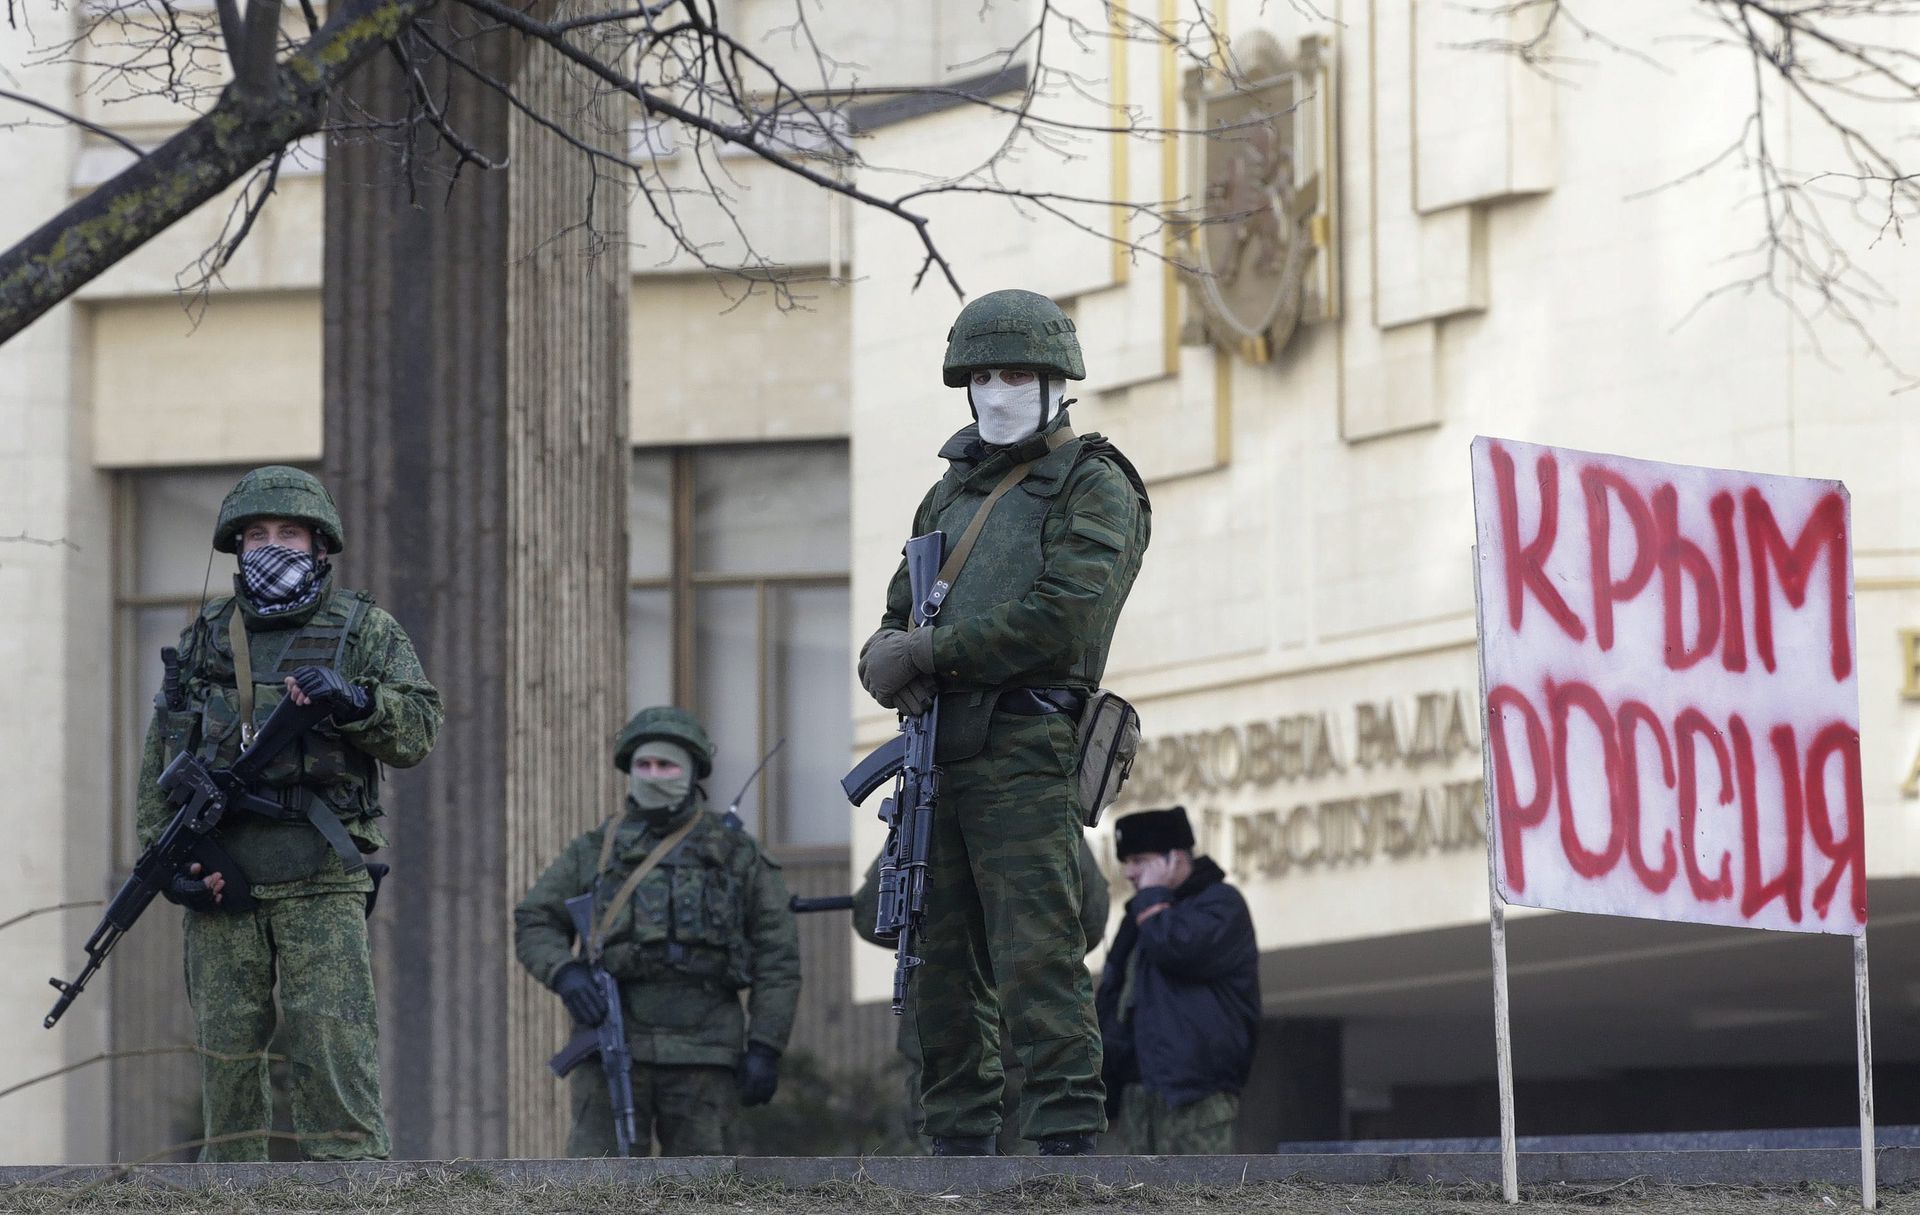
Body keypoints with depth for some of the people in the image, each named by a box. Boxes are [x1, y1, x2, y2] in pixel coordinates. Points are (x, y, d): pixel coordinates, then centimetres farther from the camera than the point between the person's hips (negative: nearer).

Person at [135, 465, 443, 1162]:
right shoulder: (203, 639, 15)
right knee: (225, 1053, 3)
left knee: (333, 1045, -14)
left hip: (321, 885, -3)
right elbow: (160, 765, 16)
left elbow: (418, 730, -2)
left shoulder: (366, 630, 8)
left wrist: (350, 702, -20)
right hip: (219, 886, 3)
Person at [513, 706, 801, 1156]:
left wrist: (765, 1048, -4)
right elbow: (535, 922, 13)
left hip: (702, 1052, 0)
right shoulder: (596, 851, 11)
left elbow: (777, 958, 5)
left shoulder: (738, 855, 8)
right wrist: (564, 972, -9)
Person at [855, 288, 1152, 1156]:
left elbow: (1062, 616, -13)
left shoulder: (1094, 485, 2)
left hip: (1025, 757, -7)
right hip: (936, 761, 7)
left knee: (1036, 957, -14)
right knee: (944, 973, 6)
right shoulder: (951, 494, 24)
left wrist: (925, 652, -11)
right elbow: (892, 628, 22)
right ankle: (957, 1148, 9)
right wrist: (890, 664, -3)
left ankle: (1068, 1142, -18)